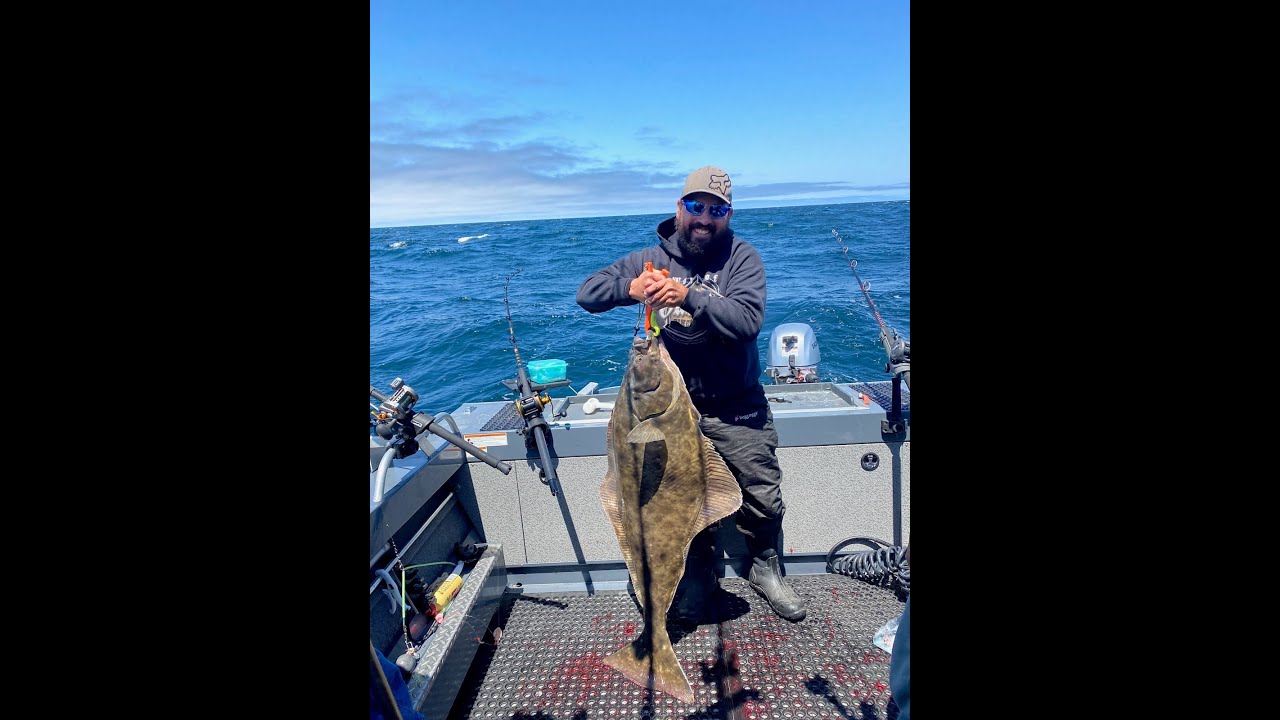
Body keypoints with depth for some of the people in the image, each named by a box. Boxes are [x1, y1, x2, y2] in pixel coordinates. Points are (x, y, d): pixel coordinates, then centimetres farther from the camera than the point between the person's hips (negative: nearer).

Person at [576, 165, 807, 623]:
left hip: (738, 411, -1)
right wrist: (630, 286, -23)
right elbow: (586, 293, -3)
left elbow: (749, 320, -21)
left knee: (764, 499, 4)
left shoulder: (742, 258, -5)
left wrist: (690, 296, -33)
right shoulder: (653, 259, 1)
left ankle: (765, 569, 34)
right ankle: (698, 576, 39)